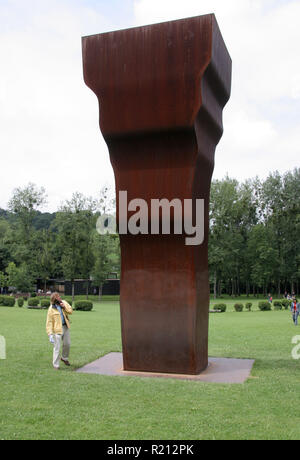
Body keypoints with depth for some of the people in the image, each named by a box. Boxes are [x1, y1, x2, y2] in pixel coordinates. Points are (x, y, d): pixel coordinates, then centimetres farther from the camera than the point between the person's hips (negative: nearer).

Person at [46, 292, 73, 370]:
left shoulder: (64, 303, 1)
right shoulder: (51, 309, -14)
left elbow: (70, 312, -2)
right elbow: (49, 323, -14)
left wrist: (64, 306, -19)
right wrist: (50, 334, -20)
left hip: (66, 327, 6)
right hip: (57, 329, -6)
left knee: (67, 344, 16)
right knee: (57, 347, -3)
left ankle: (64, 358, 40)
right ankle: (56, 365, 10)